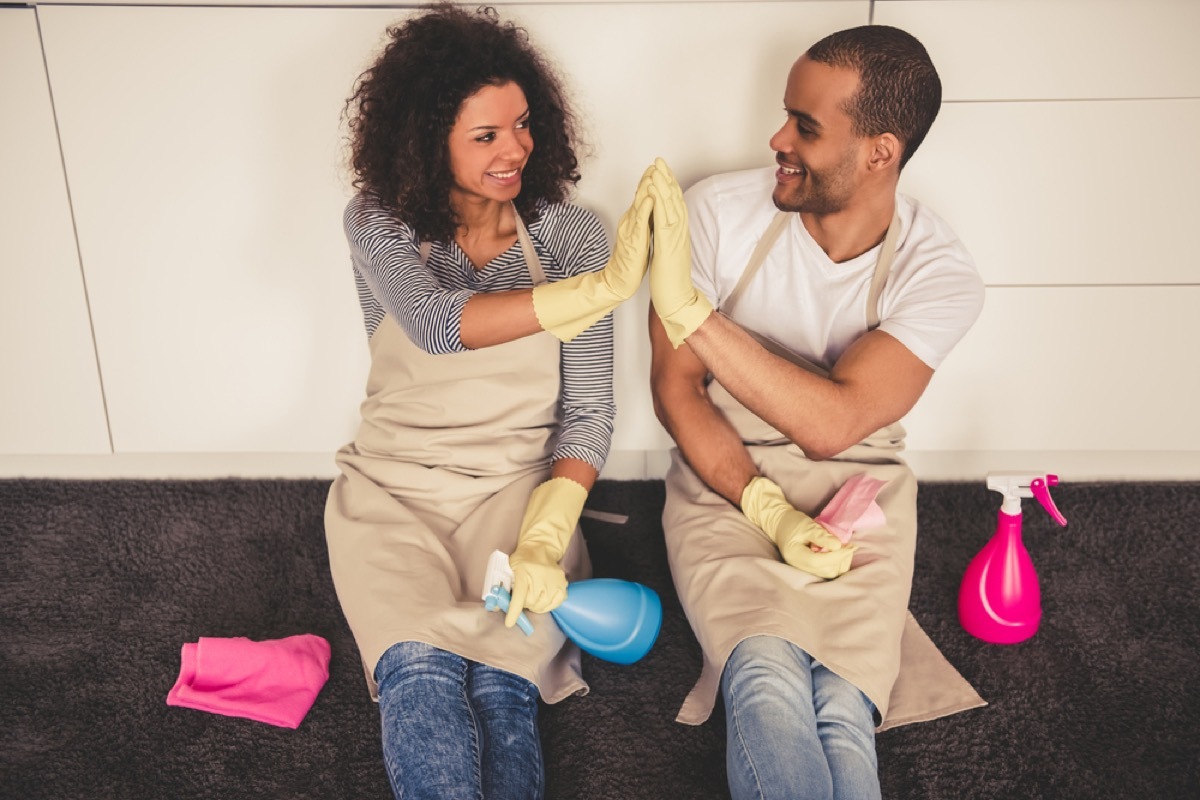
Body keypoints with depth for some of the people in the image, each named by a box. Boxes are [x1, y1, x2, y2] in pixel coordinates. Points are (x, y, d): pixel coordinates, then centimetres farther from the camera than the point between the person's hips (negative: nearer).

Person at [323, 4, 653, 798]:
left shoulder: (568, 234, -5)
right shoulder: (379, 222, -5)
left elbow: (588, 413, -7)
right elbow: (436, 323, -26)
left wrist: (544, 538, -23)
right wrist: (603, 288, -36)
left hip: (519, 486, 0)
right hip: (394, 487, 0)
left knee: (500, 685, -25)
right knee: (422, 674, -25)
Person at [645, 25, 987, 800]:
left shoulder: (940, 271, -14)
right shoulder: (718, 211, -12)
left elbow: (832, 423, -27)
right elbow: (676, 387, -7)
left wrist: (688, 309, -33)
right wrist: (766, 506, -18)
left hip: (858, 485, 0)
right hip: (725, 476, 0)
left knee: (840, 706, -24)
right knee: (770, 677, -27)